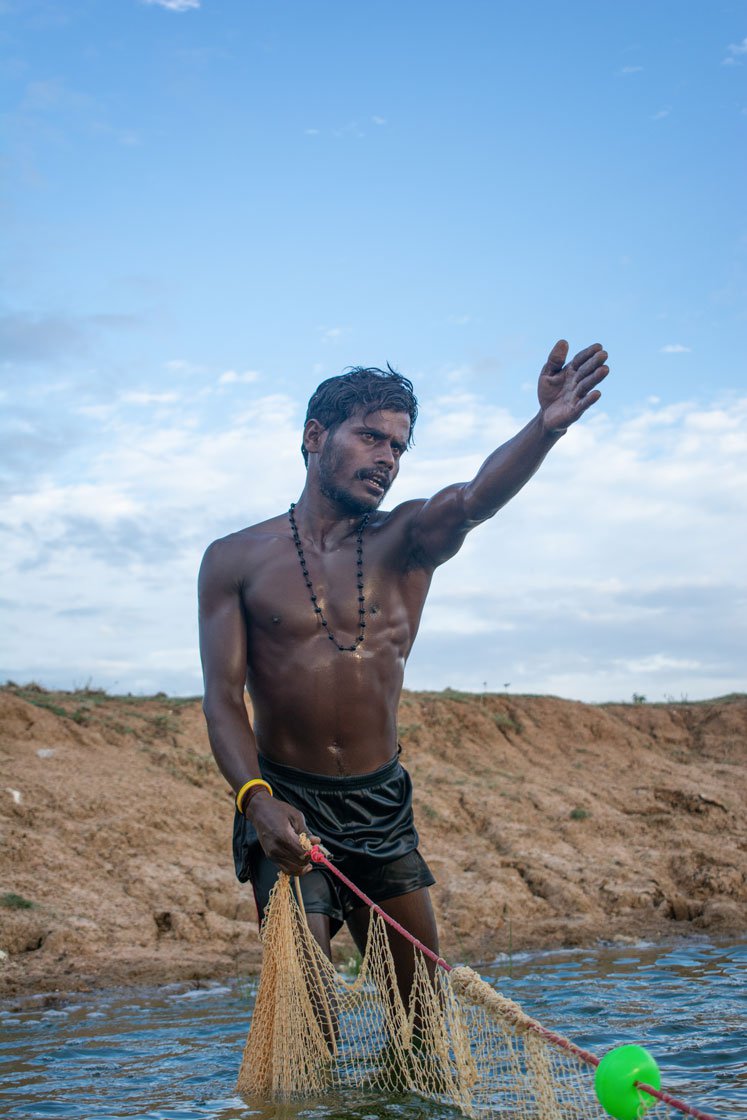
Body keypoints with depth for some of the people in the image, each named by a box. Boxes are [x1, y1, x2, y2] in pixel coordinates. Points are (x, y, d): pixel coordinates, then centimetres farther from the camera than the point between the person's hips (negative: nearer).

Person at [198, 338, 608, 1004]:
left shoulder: (407, 541, 2)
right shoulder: (236, 560, -1)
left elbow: (476, 499, -20)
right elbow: (223, 698, -7)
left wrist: (545, 428, -40)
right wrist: (256, 798, -24)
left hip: (382, 806, 3)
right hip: (284, 805, -3)